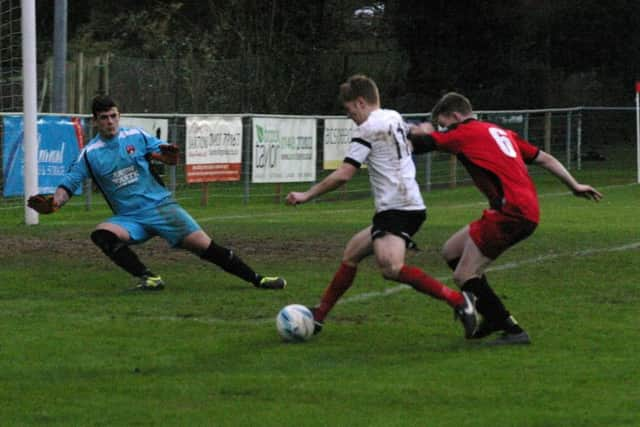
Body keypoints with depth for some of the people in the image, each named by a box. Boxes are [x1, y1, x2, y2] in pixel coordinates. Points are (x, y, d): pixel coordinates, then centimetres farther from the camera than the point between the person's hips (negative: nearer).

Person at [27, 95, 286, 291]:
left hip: (160, 205, -1)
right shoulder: (89, 154, 2)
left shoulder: (136, 136, 2)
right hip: (129, 218, 1)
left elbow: (166, 155, 5)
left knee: (204, 245, -10)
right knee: (101, 234, -30)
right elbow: (69, 184, -1)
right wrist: (53, 203, -22)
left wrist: (167, 154, -20)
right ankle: (149, 279, -28)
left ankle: (257, 280, -1)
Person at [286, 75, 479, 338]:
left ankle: (456, 299, -34)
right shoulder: (394, 118, 16)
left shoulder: (368, 129, -8)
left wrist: (307, 195, -4)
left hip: (395, 207, -10)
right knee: (351, 253, 19)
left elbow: (343, 175, -12)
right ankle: (318, 316, 25)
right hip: (411, 205, 10)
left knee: (391, 268, -28)